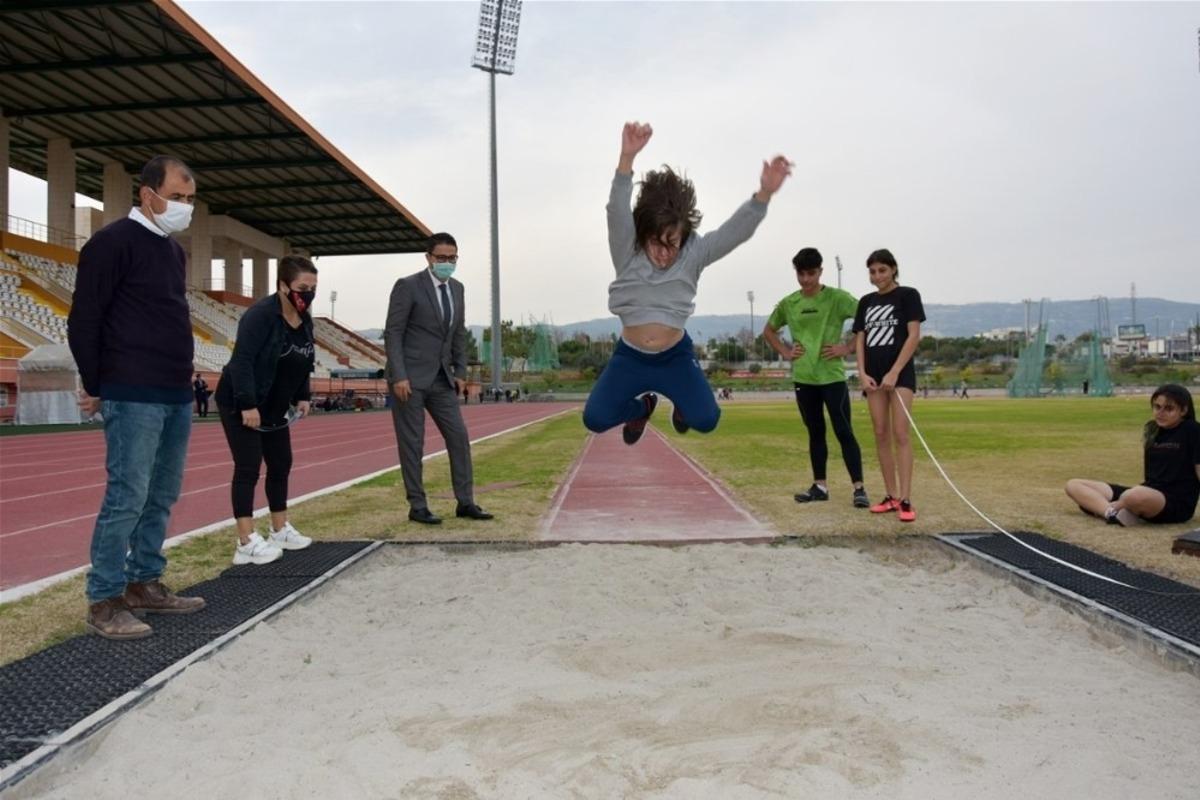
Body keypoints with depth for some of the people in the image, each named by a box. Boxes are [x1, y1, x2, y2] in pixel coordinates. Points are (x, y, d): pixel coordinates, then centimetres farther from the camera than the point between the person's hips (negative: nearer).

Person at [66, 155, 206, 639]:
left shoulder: (174, 250, 18)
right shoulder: (113, 242, -7)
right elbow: (83, 321, -9)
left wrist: (181, 380, 16)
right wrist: (97, 387, -4)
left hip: (177, 397, 8)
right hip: (134, 398, -8)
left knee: (162, 497, 12)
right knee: (127, 498, -6)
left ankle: (144, 584, 23)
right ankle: (104, 602, 4)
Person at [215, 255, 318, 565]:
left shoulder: (305, 320, 4)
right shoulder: (260, 314, -22)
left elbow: (302, 364, 14)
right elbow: (242, 360, -27)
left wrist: (302, 397, 6)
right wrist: (247, 404, -29)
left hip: (274, 407, 9)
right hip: (240, 404, -9)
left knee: (281, 464, 12)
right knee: (248, 467, -9)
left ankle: (280, 530, 25)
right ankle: (246, 542, -6)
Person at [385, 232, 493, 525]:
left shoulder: (456, 288, 10)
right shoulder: (407, 286, -9)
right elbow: (392, 333, -11)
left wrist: (460, 372, 9)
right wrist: (398, 376, -18)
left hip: (441, 379, 6)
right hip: (410, 378, -6)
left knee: (459, 438, 3)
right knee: (411, 443, 0)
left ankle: (465, 502, 10)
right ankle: (417, 506, 10)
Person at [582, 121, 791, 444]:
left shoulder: (694, 254, -11)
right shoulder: (627, 253, -14)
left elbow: (737, 230, -25)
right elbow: (617, 211, -31)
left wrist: (764, 193, -45)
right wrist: (627, 158, -49)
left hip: (675, 356, 0)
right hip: (630, 356, 0)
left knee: (706, 420, -15)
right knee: (595, 419, -10)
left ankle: (682, 402, 26)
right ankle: (643, 406, 26)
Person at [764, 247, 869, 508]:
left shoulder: (837, 298, -6)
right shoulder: (788, 303, 7)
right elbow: (768, 330, 22)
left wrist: (849, 348, -11)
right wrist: (785, 352, 8)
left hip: (832, 376, -4)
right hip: (803, 378, 4)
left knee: (844, 432, -5)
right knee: (815, 432, 12)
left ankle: (859, 488, -3)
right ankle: (820, 486, 21)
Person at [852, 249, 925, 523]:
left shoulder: (907, 295, 0)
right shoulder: (866, 302, 14)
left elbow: (914, 335, -7)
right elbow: (860, 340, 12)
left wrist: (894, 372, -14)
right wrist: (863, 373, -2)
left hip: (900, 373, -5)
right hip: (874, 374, 5)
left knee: (900, 434, -11)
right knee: (881, 435, 4)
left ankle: (905, 499, -12)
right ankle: (891, 495, 11)